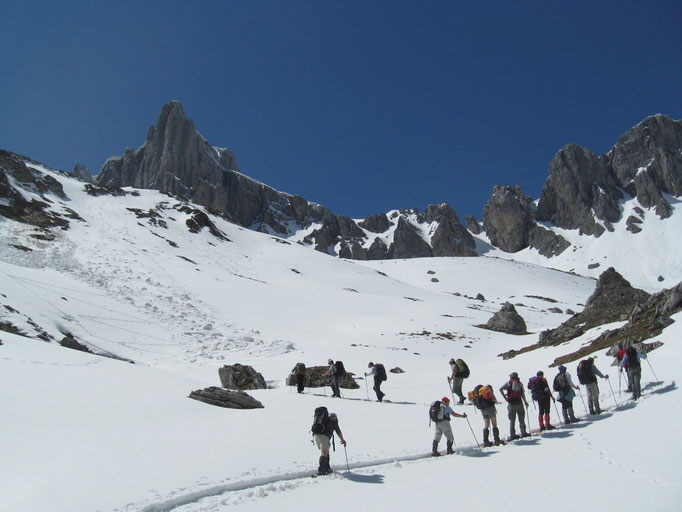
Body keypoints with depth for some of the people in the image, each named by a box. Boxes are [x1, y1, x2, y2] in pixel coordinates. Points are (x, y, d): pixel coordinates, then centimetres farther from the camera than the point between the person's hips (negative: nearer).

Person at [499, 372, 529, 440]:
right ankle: (523, 432, 13)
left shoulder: (508, 382, 2)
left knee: (512, 420, 6)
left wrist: (505, 397, -2)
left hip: (511, 403, 0)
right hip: (519, 403, 0)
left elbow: (500, 389, -8)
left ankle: (512, 435, 5)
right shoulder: (520, 383, 5)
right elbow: (523, 394, 1)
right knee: (521, 418, 12)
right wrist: (525, 402, 9)